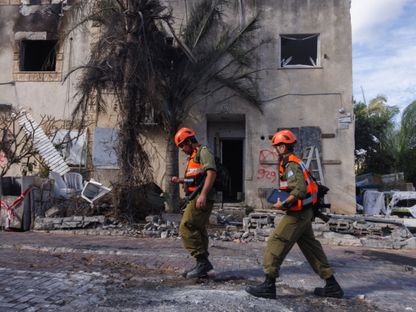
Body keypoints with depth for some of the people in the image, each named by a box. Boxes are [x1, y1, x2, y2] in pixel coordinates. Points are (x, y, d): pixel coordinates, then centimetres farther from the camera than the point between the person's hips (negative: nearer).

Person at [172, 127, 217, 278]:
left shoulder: (203, 152, -6)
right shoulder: (193, 157, 24)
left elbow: (211, 173, -20)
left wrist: (203, 194, -28)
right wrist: (180, 180, 18)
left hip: (201, 199, -11)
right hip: (196, 199, 11)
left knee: (186, 228, -15)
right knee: (198, 231, 12)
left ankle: (203, 262, -12)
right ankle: (203, 265, 19)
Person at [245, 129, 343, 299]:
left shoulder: (292, 165, -17)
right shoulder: (295, 163, 15)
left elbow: (300, 190, -28)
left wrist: (284, 204, -26)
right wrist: (285, 201, 15)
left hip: (297, 214, -10)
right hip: (304, 213, 10)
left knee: (276, 243, -5)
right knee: (310, 247, 15)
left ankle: (269, 285, 1)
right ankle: (332, 286, 22)